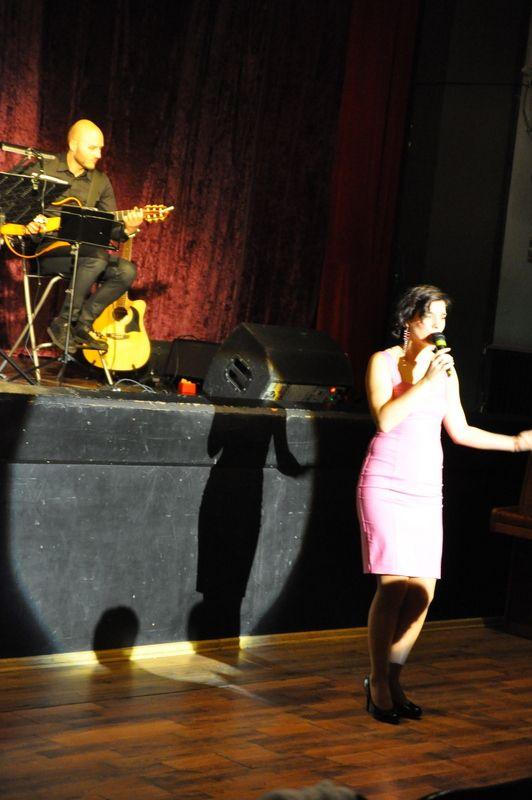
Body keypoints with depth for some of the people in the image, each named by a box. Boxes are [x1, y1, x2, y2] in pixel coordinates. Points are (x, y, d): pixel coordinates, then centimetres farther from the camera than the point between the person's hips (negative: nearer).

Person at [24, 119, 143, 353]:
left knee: (126, 270, -19)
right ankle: (62, 323, -21)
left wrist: (127, 229, -13)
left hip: (82, 252, 5)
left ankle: (82, 325, -10)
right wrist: (28, 223, -16)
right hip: (46, 250, -5)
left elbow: (110, 227, 9)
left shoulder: (100, 182, 11)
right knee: (96, 257, -33)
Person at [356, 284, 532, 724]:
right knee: (395, 584, -14)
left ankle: (393, 680, 12)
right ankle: (378, 683, 0)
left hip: (426, 489, 5)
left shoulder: (445, 367, 13)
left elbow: (460, 431, 18)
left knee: (423, 590, -1)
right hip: (387, 484, -5)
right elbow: (385, 419, -14)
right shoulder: (384, 362, 0)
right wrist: (427, 382, -14)